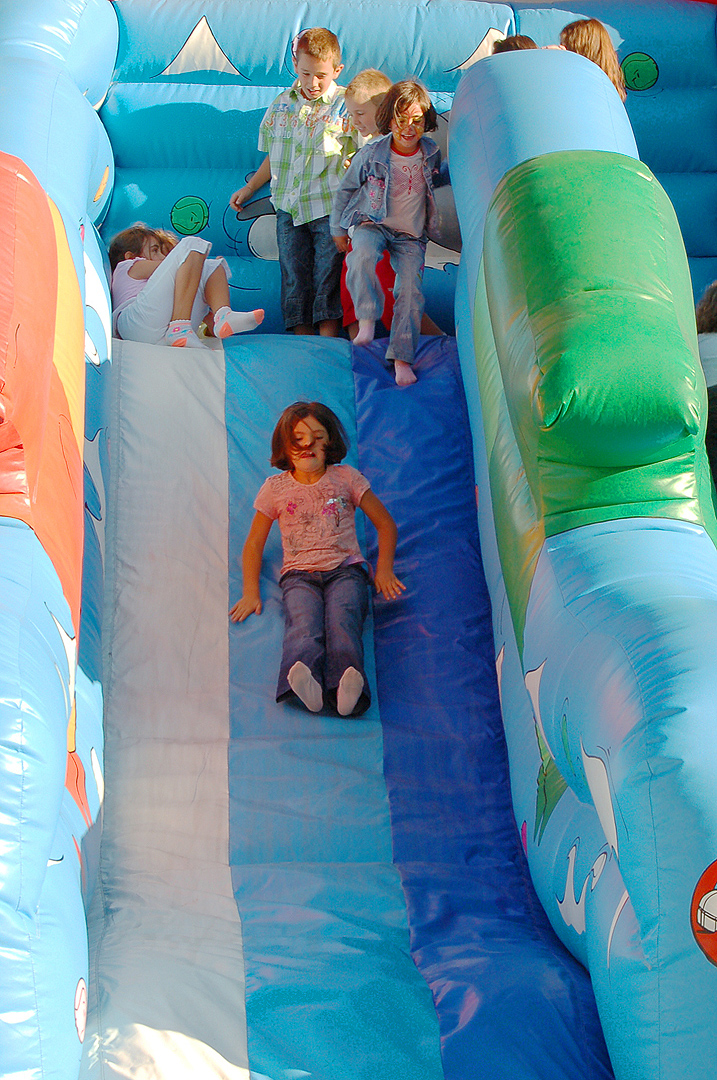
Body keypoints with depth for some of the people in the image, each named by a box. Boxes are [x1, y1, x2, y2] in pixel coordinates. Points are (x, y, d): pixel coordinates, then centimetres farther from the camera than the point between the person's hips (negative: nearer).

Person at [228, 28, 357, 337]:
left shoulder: (346, 106, -3)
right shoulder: (281, 105, 11)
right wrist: (249, 189, 23)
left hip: (330, 207, -4)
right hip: (289, 208, 4)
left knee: (327, 277, -6)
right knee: (294, 278, 3)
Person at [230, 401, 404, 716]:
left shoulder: (346, 478, 10)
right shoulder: (276, 488, 11)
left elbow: (385, 524, 18)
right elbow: (254, 544, 18)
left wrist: (384, 570, 5)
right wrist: (251, 592, 6)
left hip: (345, 570, 0)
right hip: (299, 574, 0)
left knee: (342, 621, -33)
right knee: (303, 623, -33)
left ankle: (346, 689, -56)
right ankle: (306, 682, -60)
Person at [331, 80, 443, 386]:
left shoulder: (431, 154, -1)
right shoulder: (372, 153, -9)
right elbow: (346, 189, 4)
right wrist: (337, 229, 10)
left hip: (412, 234, 2)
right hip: (372, 223, -2)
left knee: (411, 290, -14)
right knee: (362, 256, -37)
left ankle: (402, 358, -6)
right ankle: (367, 320, -23)